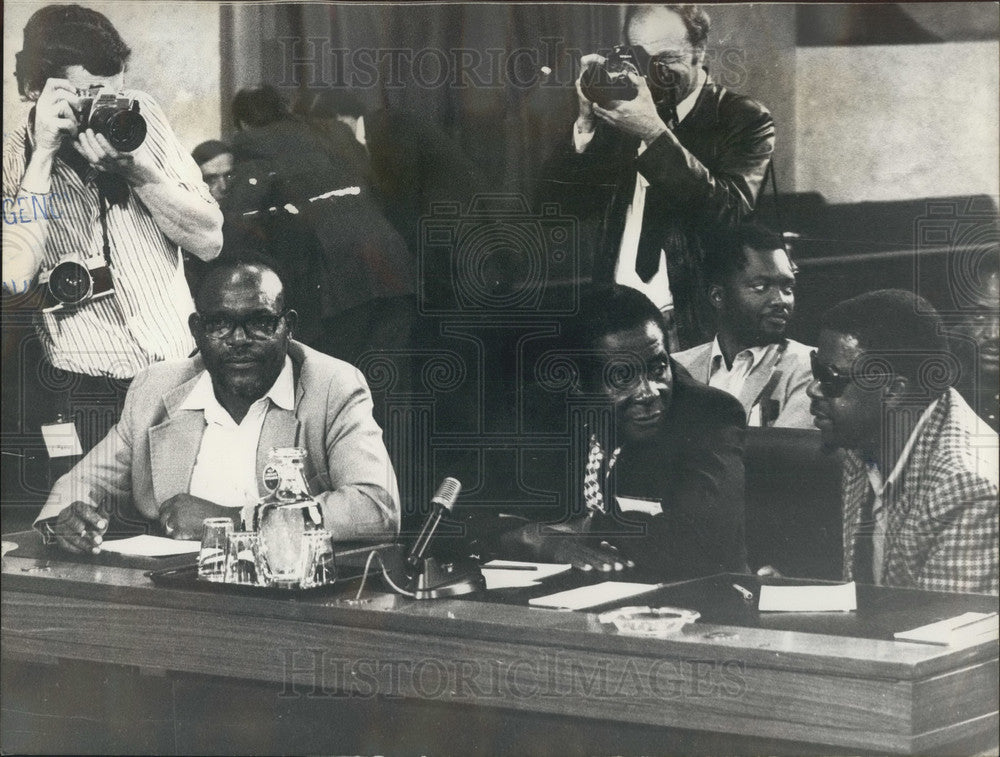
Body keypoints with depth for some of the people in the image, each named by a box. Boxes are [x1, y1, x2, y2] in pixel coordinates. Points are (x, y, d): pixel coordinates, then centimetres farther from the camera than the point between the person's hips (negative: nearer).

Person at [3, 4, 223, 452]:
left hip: (185, 370, 3)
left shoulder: (139, 116, 4)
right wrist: (44, 156, -19)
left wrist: (137, 168, -14)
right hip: (86, 391, -2)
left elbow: (209, 242, 1)